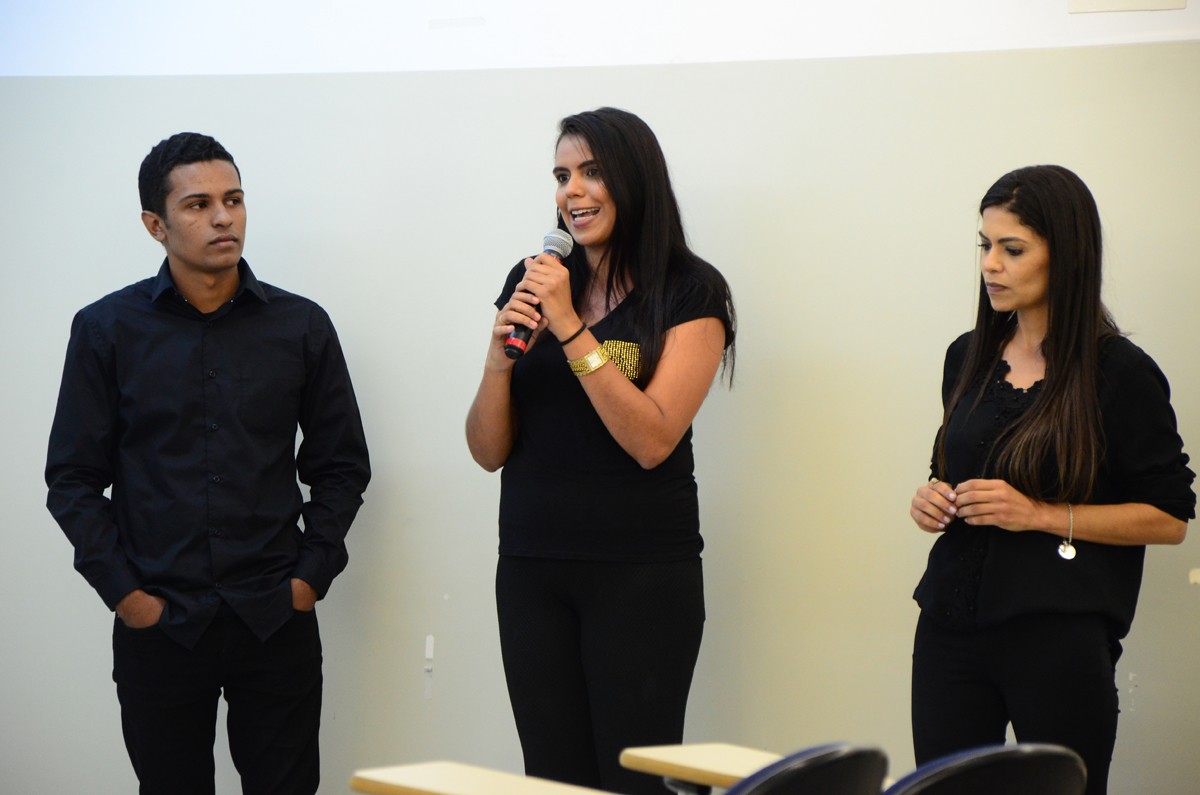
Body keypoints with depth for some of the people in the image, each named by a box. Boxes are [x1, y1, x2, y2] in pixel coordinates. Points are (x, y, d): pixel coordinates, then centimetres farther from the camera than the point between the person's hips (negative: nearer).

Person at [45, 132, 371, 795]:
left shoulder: (302, 326, 3)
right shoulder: (106, 330, 1)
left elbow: (342, 465, 9)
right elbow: (74, 478, 2)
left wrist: (312, 573, 0)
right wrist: (122, 591, -5)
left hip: (276, 620, 1)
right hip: (156, 621, 0)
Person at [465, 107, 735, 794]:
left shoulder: (690, 292, -4)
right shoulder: (531, 282, 8)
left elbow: (652, 441, -15)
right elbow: (488, 451, 7)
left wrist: (571, 327, -17)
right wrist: (500, 355, -11)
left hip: (642, 575, -4)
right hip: (531, 569, 4)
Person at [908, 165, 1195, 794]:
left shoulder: (1121, 373, -5)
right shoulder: (967, 358, 12)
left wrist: (1041, 516, -14)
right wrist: (931, 501, 2)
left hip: (1060, 639, -5)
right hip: (952, 625, 5)